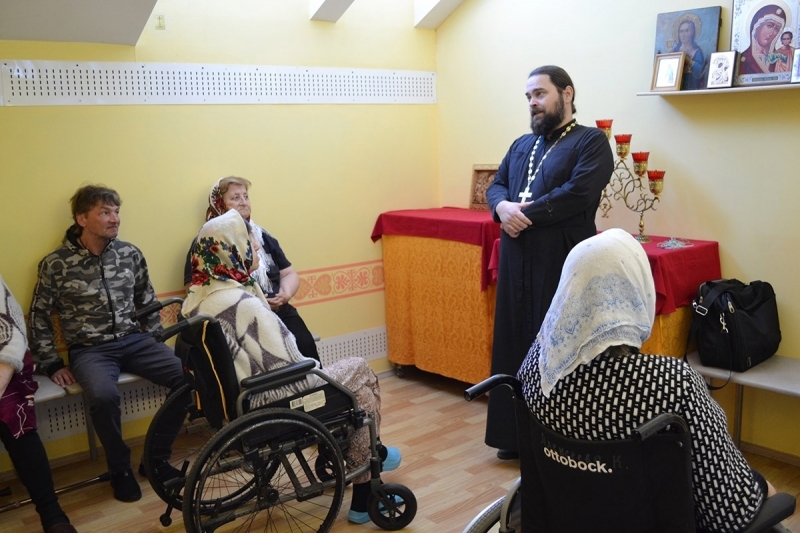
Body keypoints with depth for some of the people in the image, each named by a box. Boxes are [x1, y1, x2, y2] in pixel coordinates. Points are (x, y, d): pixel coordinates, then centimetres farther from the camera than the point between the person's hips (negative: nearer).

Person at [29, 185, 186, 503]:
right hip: (90, 350, -3)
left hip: (134, 341, 3)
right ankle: (120, 468, -8)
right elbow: (39, 317, 3)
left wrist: (155, 345, 8)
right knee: (104, 395, -36)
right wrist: (52, 365, -2)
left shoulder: (130, 254, 5)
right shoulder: (55, 264, -4)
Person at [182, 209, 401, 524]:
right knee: (359, 372, 10)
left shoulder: (197, 297, -1)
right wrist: (318, 370, -4)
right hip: (269, 408, -9)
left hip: (234, 399, 9)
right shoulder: (242, 304, -29)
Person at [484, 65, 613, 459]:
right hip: (517, 262, 7)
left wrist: (524, 213, -14)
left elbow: (577, 193, -17)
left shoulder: (591, 142, -3)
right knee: (514, 345, 11)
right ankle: (517, 434, 24)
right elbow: (495, 186, 13)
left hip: (563, 265, -7)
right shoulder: (521, 145, 19)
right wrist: (503, 207, -10)